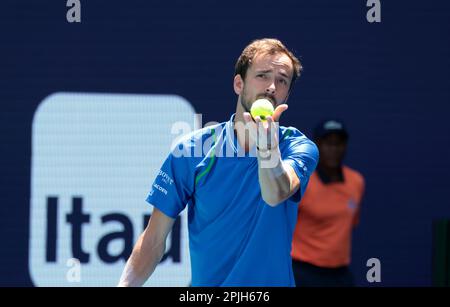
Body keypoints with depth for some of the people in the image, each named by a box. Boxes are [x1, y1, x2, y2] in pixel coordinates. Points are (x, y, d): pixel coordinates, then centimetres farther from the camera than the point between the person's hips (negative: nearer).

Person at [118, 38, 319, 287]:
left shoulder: (298, 147, -3)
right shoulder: (191, 150, -1)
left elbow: (276, 195, -25)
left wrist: (267, 146, -43)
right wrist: (125, 285, -15)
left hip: (273, 282, -1)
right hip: (205, 282, 1)